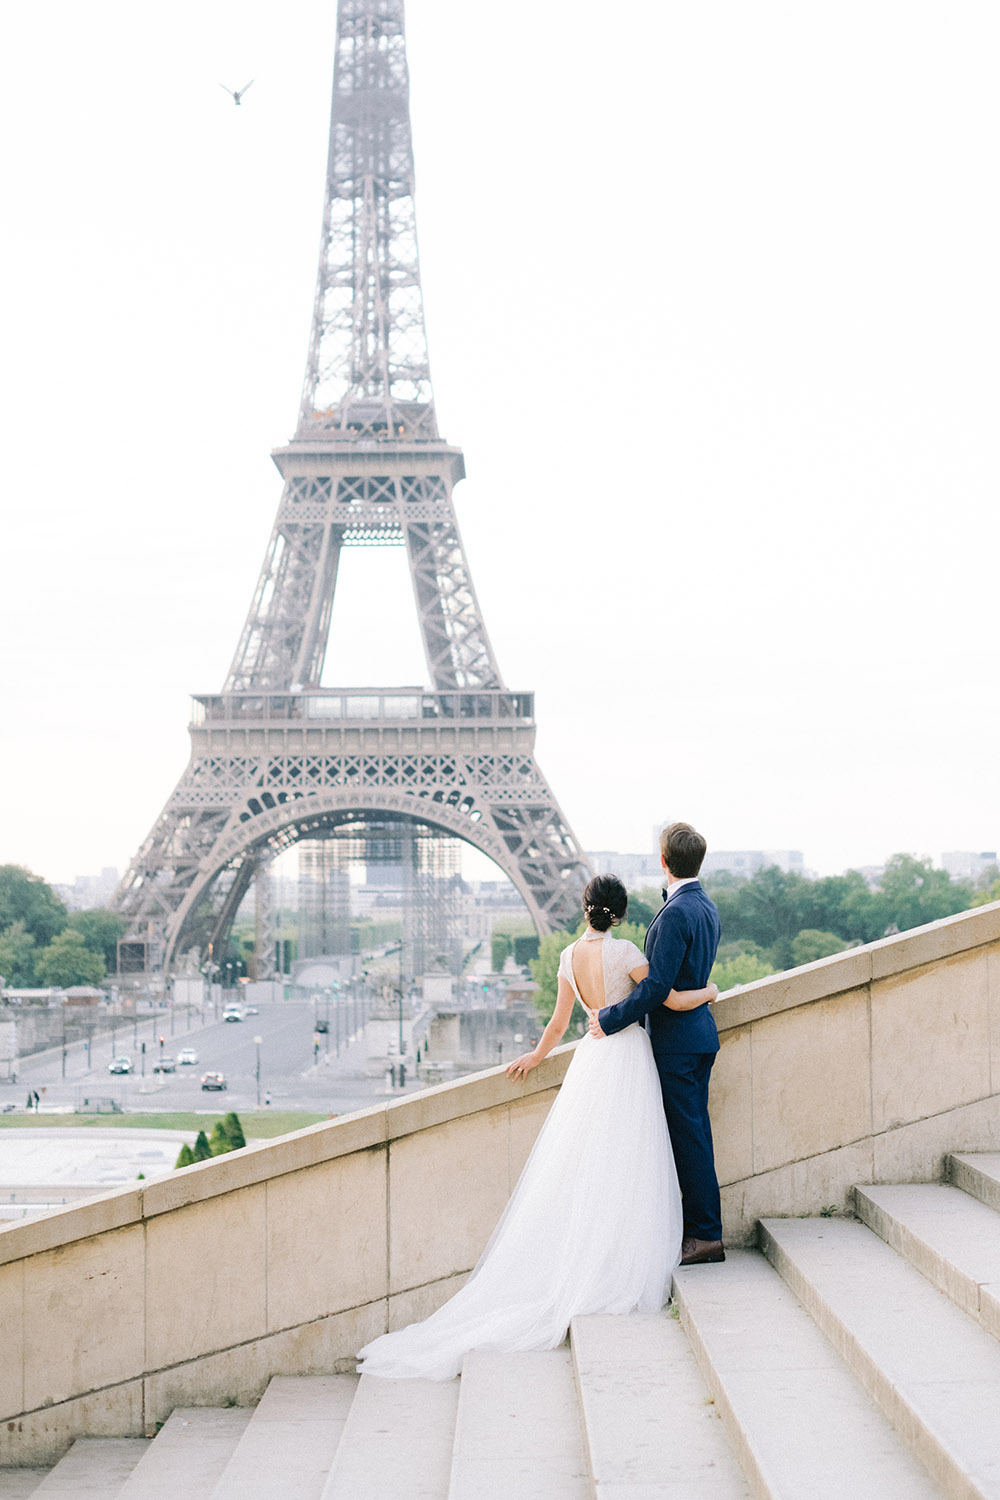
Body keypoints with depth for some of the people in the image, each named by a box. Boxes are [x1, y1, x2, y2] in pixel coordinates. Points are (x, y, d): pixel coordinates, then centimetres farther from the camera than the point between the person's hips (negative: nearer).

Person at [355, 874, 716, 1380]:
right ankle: (616, 1275, -1)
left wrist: (534, 1058, 28)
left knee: (577, 1173, 10)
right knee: (621, 1175, -2)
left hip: (590, 1060, 6)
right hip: (627, 1059, -6)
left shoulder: (569, 956, 4)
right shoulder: (622, 951, -15)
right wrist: (708, 992, 9)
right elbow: (674, 1001, -11)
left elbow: (558, 1023, 11)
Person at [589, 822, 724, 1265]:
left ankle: (706, 1236, 1)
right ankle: (703, 1231, 19)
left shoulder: (675, 914, -20)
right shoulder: (706, 908, 11)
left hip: (677, 1041, -10)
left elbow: (657, 986, -22)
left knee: (688, 1137, -4)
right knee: (692, 1134, 13)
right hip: (698, 1033, 10)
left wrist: (610, 1019, -13)